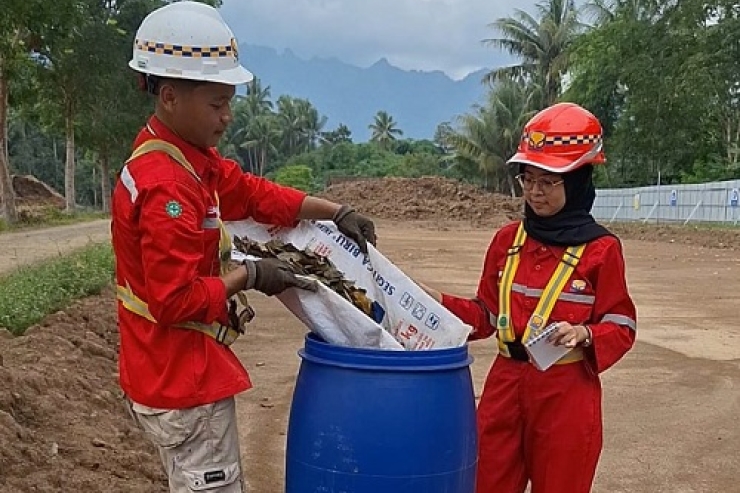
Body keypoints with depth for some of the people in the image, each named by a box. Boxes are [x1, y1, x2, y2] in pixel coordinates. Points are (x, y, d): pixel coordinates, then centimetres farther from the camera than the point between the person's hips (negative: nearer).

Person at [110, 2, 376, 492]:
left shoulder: (191, 160, 5)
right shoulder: (166, 185, -26)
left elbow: (253, 192, 15)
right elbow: (177, 302, -27)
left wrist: (336, 212, 6)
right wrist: (250, 276, -16)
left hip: (182, 371, 10)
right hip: (183, 381, -10)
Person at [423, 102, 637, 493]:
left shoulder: (601, 249, -9)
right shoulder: (507, 239, 4)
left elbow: (621, 327, -4)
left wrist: (584, 334, -24)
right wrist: (440, 303, -4)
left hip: (567, 394, -4)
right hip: (505, 386, 4)